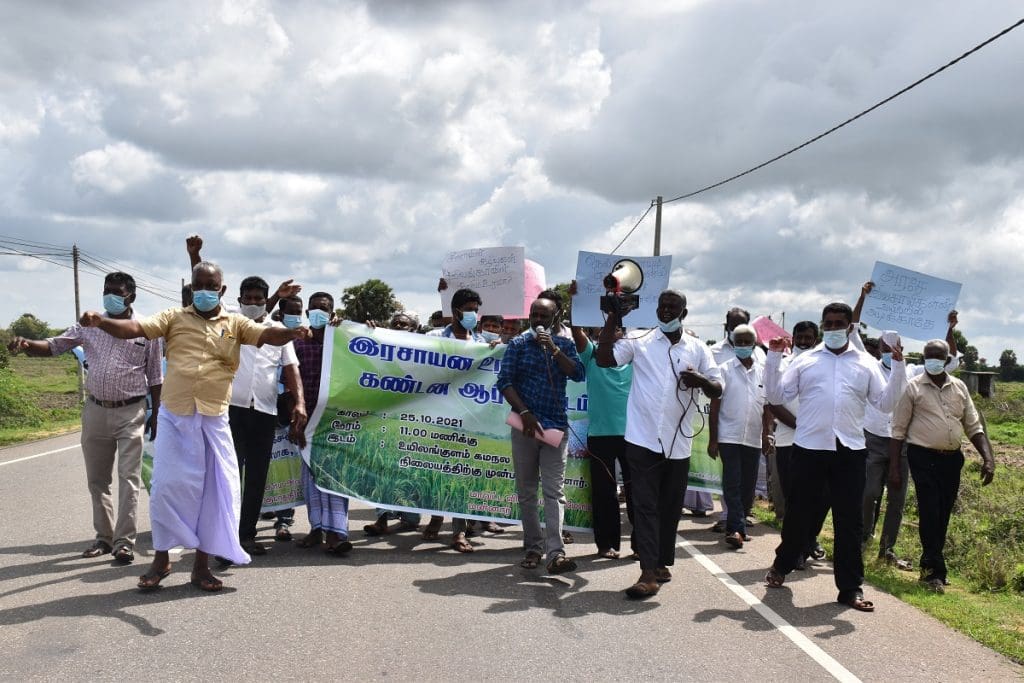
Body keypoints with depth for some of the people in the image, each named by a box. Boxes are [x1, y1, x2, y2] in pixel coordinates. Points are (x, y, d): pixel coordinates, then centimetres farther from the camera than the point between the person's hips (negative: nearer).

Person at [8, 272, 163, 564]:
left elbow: (155, 377, 2)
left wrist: (155, 416, 1)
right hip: (95, 410, 4)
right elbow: (54, 345, 2)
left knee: (128, 478, -4)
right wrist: (26, 344, -20)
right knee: (97, 479, 10)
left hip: (131, 412, -4)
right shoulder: (90, 325, 5)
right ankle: (104, 537, 21)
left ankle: (124, 541, -2)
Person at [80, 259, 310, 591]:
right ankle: (161, 559, 19)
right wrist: (100, 321, -25)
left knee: (215, 488, 5)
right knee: (167, 485, 3)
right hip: (174, 416, -1)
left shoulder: (235, 324, 6)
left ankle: (202, 563, 18)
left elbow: (267, 335, -7)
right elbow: (135, 328, -6)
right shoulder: (174, 317, 5)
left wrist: (290, 332, -30)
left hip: (213, 419, 1)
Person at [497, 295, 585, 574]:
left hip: (556, 426, 0)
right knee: (526, 491, 6)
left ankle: (555, 552, -13)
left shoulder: (564, 345, 9)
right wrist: (525, 412, -13)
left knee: (554, 491, -7)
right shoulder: (518, 344, 5)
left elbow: (578, 375, -5)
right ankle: (533, 547, 15)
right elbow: (504, 382, -2)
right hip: (524, 424, 0)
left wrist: (553, 349, -13)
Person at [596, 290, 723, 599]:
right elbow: (604, 359, -10)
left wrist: (700, 381, -15)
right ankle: (649, 572, -6)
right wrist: (613, 319, -11)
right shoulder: (639, 341, 2)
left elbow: (718, 389, 8)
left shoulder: (697, 348, 8)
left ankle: (662, 564, 26)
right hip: (643, 440, -3)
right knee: (645, 505, -4)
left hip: (678, 443, 3)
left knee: (670, 506, 13)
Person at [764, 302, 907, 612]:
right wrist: (773, 358, -5)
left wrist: (898, 369, -5)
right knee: (799, 513, 10)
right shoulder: (805, 361, 6)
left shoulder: (867, 363, 9)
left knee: (850, 520, 4)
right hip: (809, 448, -1)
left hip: (850, 451, 1)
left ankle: (850, 587, 13)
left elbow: (885, 403, 4)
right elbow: (776, 396, 2)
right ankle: (782, 565, 34)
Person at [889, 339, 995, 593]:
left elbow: (974, 426, 13)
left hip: (952, 458, 5)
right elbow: (898, 430, -2)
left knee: (943, 515, 10)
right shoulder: (913, 388, -2)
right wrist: (894, 468, -6)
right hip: (924, 458, -4)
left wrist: (988, 458, -1)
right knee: (930, 514, -7)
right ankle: (935, 572, 0)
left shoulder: (960, 388, 10)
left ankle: (929, 565, 22)